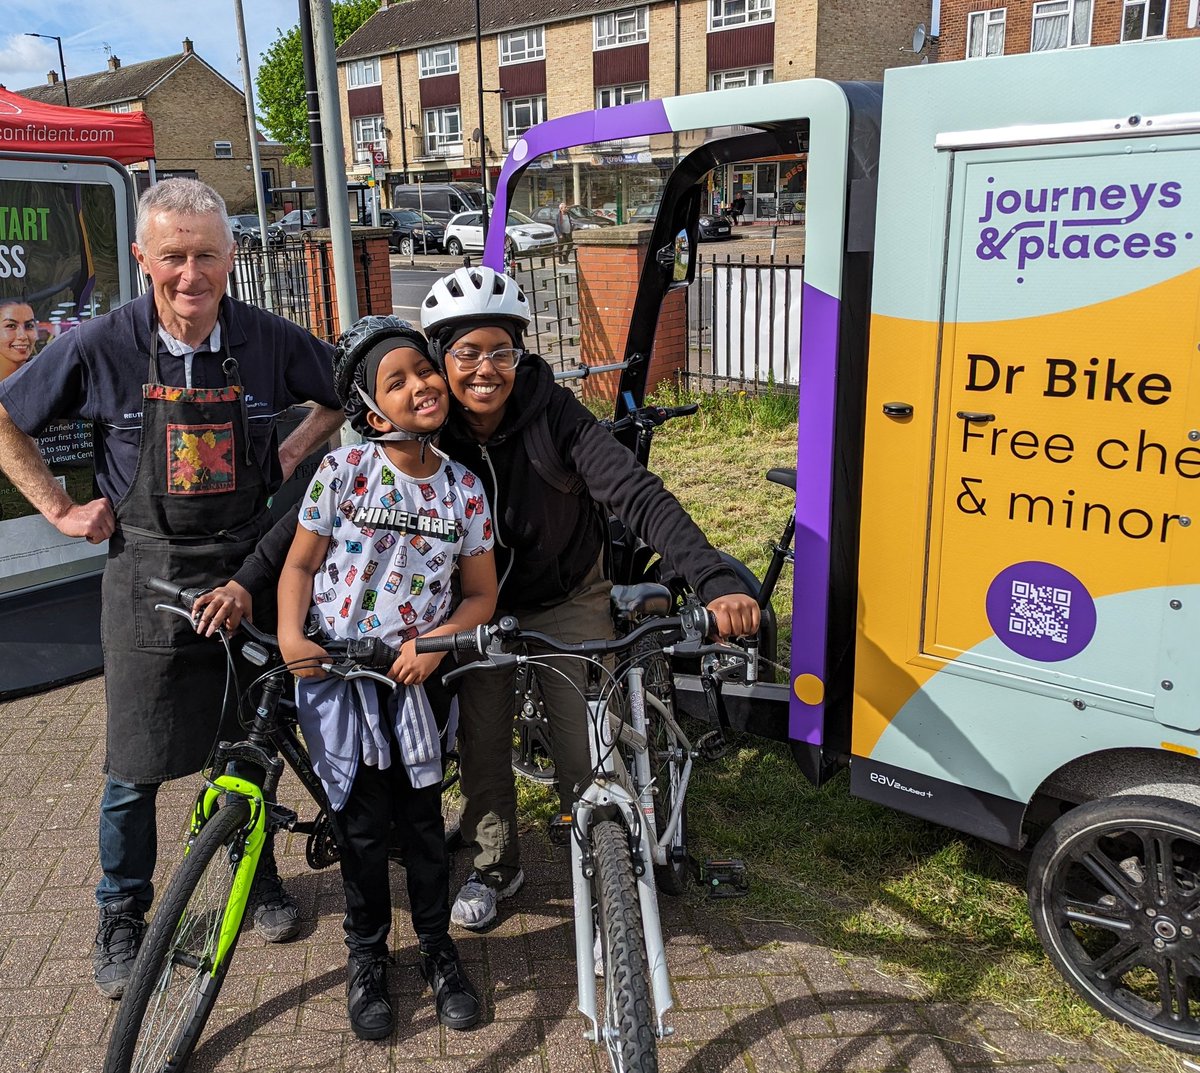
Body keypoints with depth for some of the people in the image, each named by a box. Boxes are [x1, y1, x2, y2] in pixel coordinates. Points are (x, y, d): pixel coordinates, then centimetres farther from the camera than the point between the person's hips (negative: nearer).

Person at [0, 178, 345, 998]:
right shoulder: (103, 346, -10)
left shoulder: (270, 341, -7)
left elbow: (343, 394, 11)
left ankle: (257, 874, 41)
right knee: (137, 766, 8)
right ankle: (122, 916, 31)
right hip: (150, 575, -1)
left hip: (247, 567, 2)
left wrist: (295, 451, -2)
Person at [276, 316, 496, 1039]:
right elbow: (301, 563, 0)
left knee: (422, 817, 9)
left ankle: (437, 945, 31)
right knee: (363, 821, 8)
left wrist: (437, 641, -15)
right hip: (335, 668, -1)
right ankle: (368, 953, 30)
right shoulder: (343, 470, -9)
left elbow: (481, 595, 2)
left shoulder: (464, 490, -4)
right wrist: (290, 635, -15)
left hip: (416, 672, 1)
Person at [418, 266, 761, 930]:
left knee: (586, 745, -2)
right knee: (481, 742, 5)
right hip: (479, 606, 2)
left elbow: (638, 495, -35)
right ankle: (494, 865, 32)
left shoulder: (554, 413, -26)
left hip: (569, 601, -1)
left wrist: (716, 581, -49)